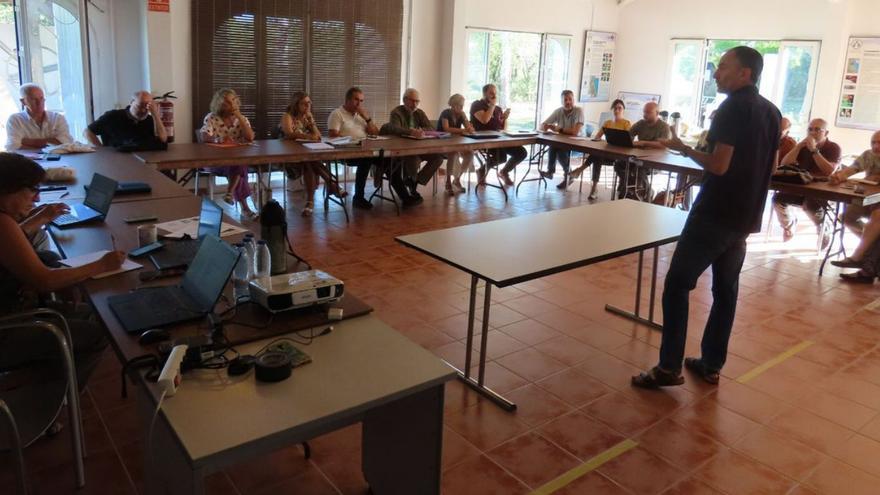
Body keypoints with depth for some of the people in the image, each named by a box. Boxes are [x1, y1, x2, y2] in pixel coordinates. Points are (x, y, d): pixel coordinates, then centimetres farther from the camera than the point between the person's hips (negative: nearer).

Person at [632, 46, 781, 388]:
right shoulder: (771, 111, 11)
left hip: (714, 214, -8)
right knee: (726, 290, 13)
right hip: (746, 217, 9)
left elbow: (718, 165, -20)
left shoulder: (732, 107, -14)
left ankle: (669, 367, -1)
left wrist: (683, 148, -7)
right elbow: (771, 166, 19)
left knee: (677, 285, -2)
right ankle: (711, 365, 20)